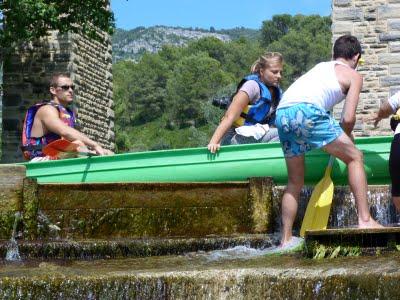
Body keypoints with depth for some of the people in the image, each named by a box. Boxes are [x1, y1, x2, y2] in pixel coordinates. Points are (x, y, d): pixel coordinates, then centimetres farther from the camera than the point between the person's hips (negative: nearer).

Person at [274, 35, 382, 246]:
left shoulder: (320, 66, 35)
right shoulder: (354, 76, 17)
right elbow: (348, 119, 7)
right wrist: (346, 137, 28)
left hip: (281, 113, 7)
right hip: (307, 110, -6)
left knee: (295, 181, 17)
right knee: (354, 157, 6)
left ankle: (285, 241, 17)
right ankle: (365, 220, -1)